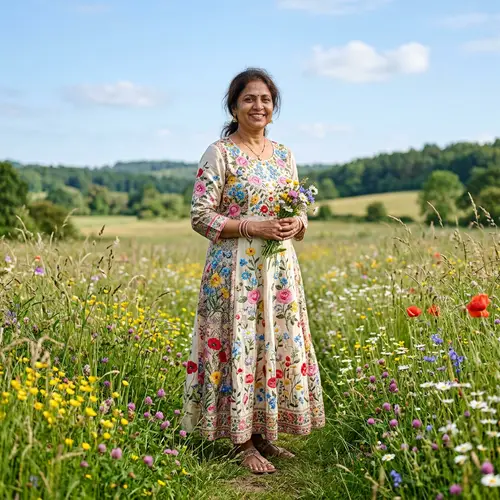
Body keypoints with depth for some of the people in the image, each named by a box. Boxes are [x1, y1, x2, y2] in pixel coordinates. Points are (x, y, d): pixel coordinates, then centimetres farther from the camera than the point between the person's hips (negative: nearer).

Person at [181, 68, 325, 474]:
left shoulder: (285, 156, 13)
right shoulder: (220, 153, -5)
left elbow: (301, 211, 18)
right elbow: (200, 216, -10)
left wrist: (298, 224, -6)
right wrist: (253, 227, -18)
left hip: (279, 270, 6)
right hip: (236, 270, -6)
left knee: (279, 347, 8)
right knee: (239, 348, -2)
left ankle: (264, 433, 24)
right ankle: (243, 444, 12)